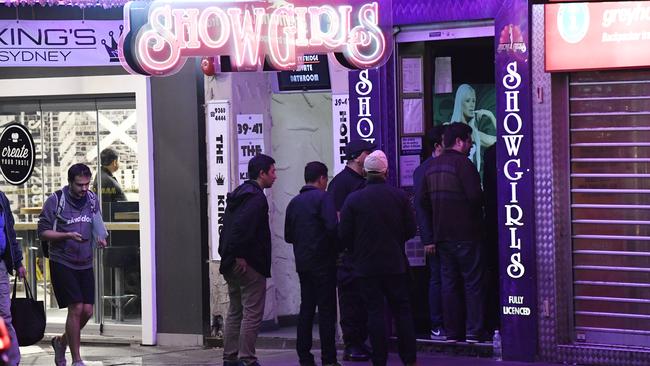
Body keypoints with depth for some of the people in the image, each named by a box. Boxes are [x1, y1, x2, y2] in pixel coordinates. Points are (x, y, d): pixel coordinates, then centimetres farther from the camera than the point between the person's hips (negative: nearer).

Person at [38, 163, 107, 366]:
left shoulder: (92, 199, 7)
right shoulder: (55, 201, -8)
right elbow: (43, 232, -8)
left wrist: (100, 238, -1)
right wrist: (68, 235, -21)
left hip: (85, 264, 5)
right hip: (62, 263, -5)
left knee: (87, 310, 2)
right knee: (76, 308, -11)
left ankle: (62, 341, 29)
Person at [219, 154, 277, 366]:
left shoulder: (237, 195, 17)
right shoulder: (256, 198, -14)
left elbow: (228, 227, 17)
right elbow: (241, 227, -25)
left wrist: (229, 256, 14)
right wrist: (240, 256, -20)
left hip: (231, 264, 10)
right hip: (249, 265, -10)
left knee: (235, 312, 14)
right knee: (253, 313, -5)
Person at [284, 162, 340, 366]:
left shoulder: (294, 203, 11)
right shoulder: (322, 198, -9)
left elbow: (288, 236, 14)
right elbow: (332, 227, -20)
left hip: (302, 263, 7)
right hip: (323, 263, -6)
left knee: (306, 309, 10)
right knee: (326, 310, -4)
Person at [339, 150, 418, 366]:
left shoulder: (353, 199, -7)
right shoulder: (400, 196, -4)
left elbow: (343, 234, -5)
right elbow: (411, 230, 0)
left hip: (366, 265, -1)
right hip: (395, 263, 1)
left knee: (375, 312, 2)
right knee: (402, 310, 9)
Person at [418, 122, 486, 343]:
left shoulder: (432, 167, 11)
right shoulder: (463, 163, -12)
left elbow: (423, 199, 13)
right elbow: (475, 196, -19)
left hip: (442, 234, 7)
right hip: (466, 234, -7)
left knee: (449, 282, 9)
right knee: (472, 282, -2)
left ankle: (452, 331, 9)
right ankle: (473, 331, -4)